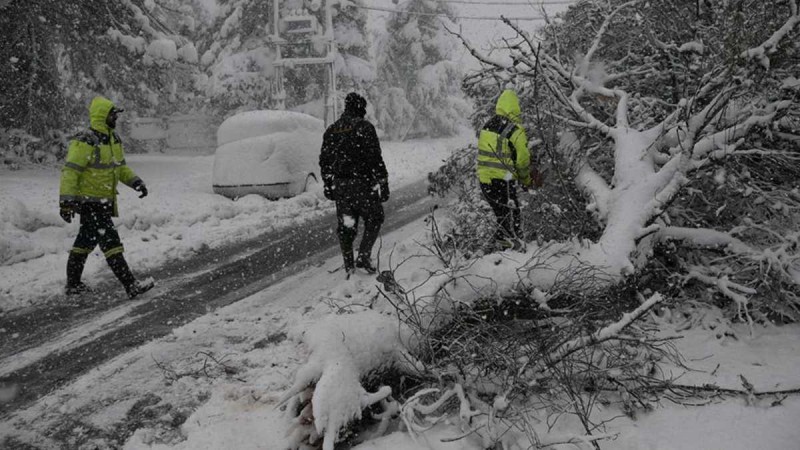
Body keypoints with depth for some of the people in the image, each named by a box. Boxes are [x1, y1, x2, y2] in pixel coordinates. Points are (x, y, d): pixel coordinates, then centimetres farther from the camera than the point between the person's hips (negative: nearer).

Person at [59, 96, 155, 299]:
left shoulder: (114, 139, 10)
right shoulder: (85, 142, -19)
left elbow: (120, 166, 20)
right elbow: (70, 171, -20)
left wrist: (135, 181, 4)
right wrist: (66, 201, -24)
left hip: (105, 201, 10)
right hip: (89, 201, -10)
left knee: (86, 242, 17)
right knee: (110, 241, -11)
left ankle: (73, 284, 29)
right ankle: (131, 285, -11)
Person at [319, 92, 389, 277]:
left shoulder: (331, 130, 10)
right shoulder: (364, 127, -9)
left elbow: (324, 161, 14)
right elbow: (375, 158, -14)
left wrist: (328, 185, 21)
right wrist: (383, 183, -10)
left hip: (339, 185, 5)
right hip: (362, 183, -5)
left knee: (345, 225, 11)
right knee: (374, 219, 11)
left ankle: (349, 265, 15)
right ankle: (364, 255, -1)